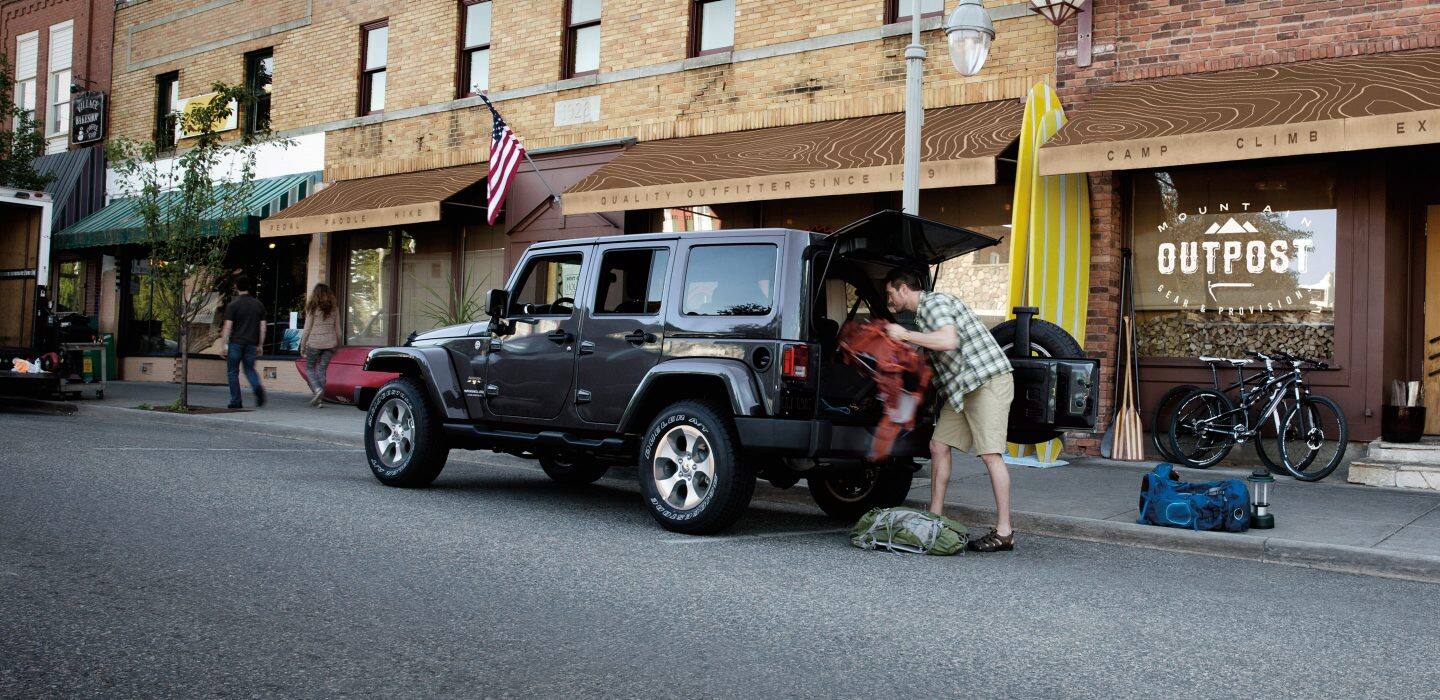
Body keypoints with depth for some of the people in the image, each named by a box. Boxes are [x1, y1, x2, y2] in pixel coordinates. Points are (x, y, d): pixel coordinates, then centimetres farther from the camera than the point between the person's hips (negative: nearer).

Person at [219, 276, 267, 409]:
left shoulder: (233, 304, -6)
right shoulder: (258, 304, 7)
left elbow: (227, 327, -9)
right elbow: (263, 327, 8)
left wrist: (223, 344, -4)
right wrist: (259, 345, 15)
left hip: (236, 343, -4)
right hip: (252, 343, 4)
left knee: (232, 372, 7)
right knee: (250, 369, 15)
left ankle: (236, 401, 6)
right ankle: (257, 388, -14)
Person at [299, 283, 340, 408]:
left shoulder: (312, 309, -5)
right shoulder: (333, 309, 4)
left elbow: (307, 329, -4)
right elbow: (337, 329, 8)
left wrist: (302, 346, 3)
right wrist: (337, 344, 18)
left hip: (314, 343, -3)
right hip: (330, 343, 3)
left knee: (309, 368, 13)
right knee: (322, 369, 9)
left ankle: (318, 389, -11)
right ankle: (319, 399, 6)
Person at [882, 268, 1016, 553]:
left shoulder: (934, 302, -11)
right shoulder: (921, 313, 20)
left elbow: (949, 340, -27)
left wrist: (905, 334, -19)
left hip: (989, 381, -10)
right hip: (962, 387, 10)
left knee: (990, 453, -12)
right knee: (938, 445, 6)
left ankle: (1004, 533, -9)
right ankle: (934, 518, 13)